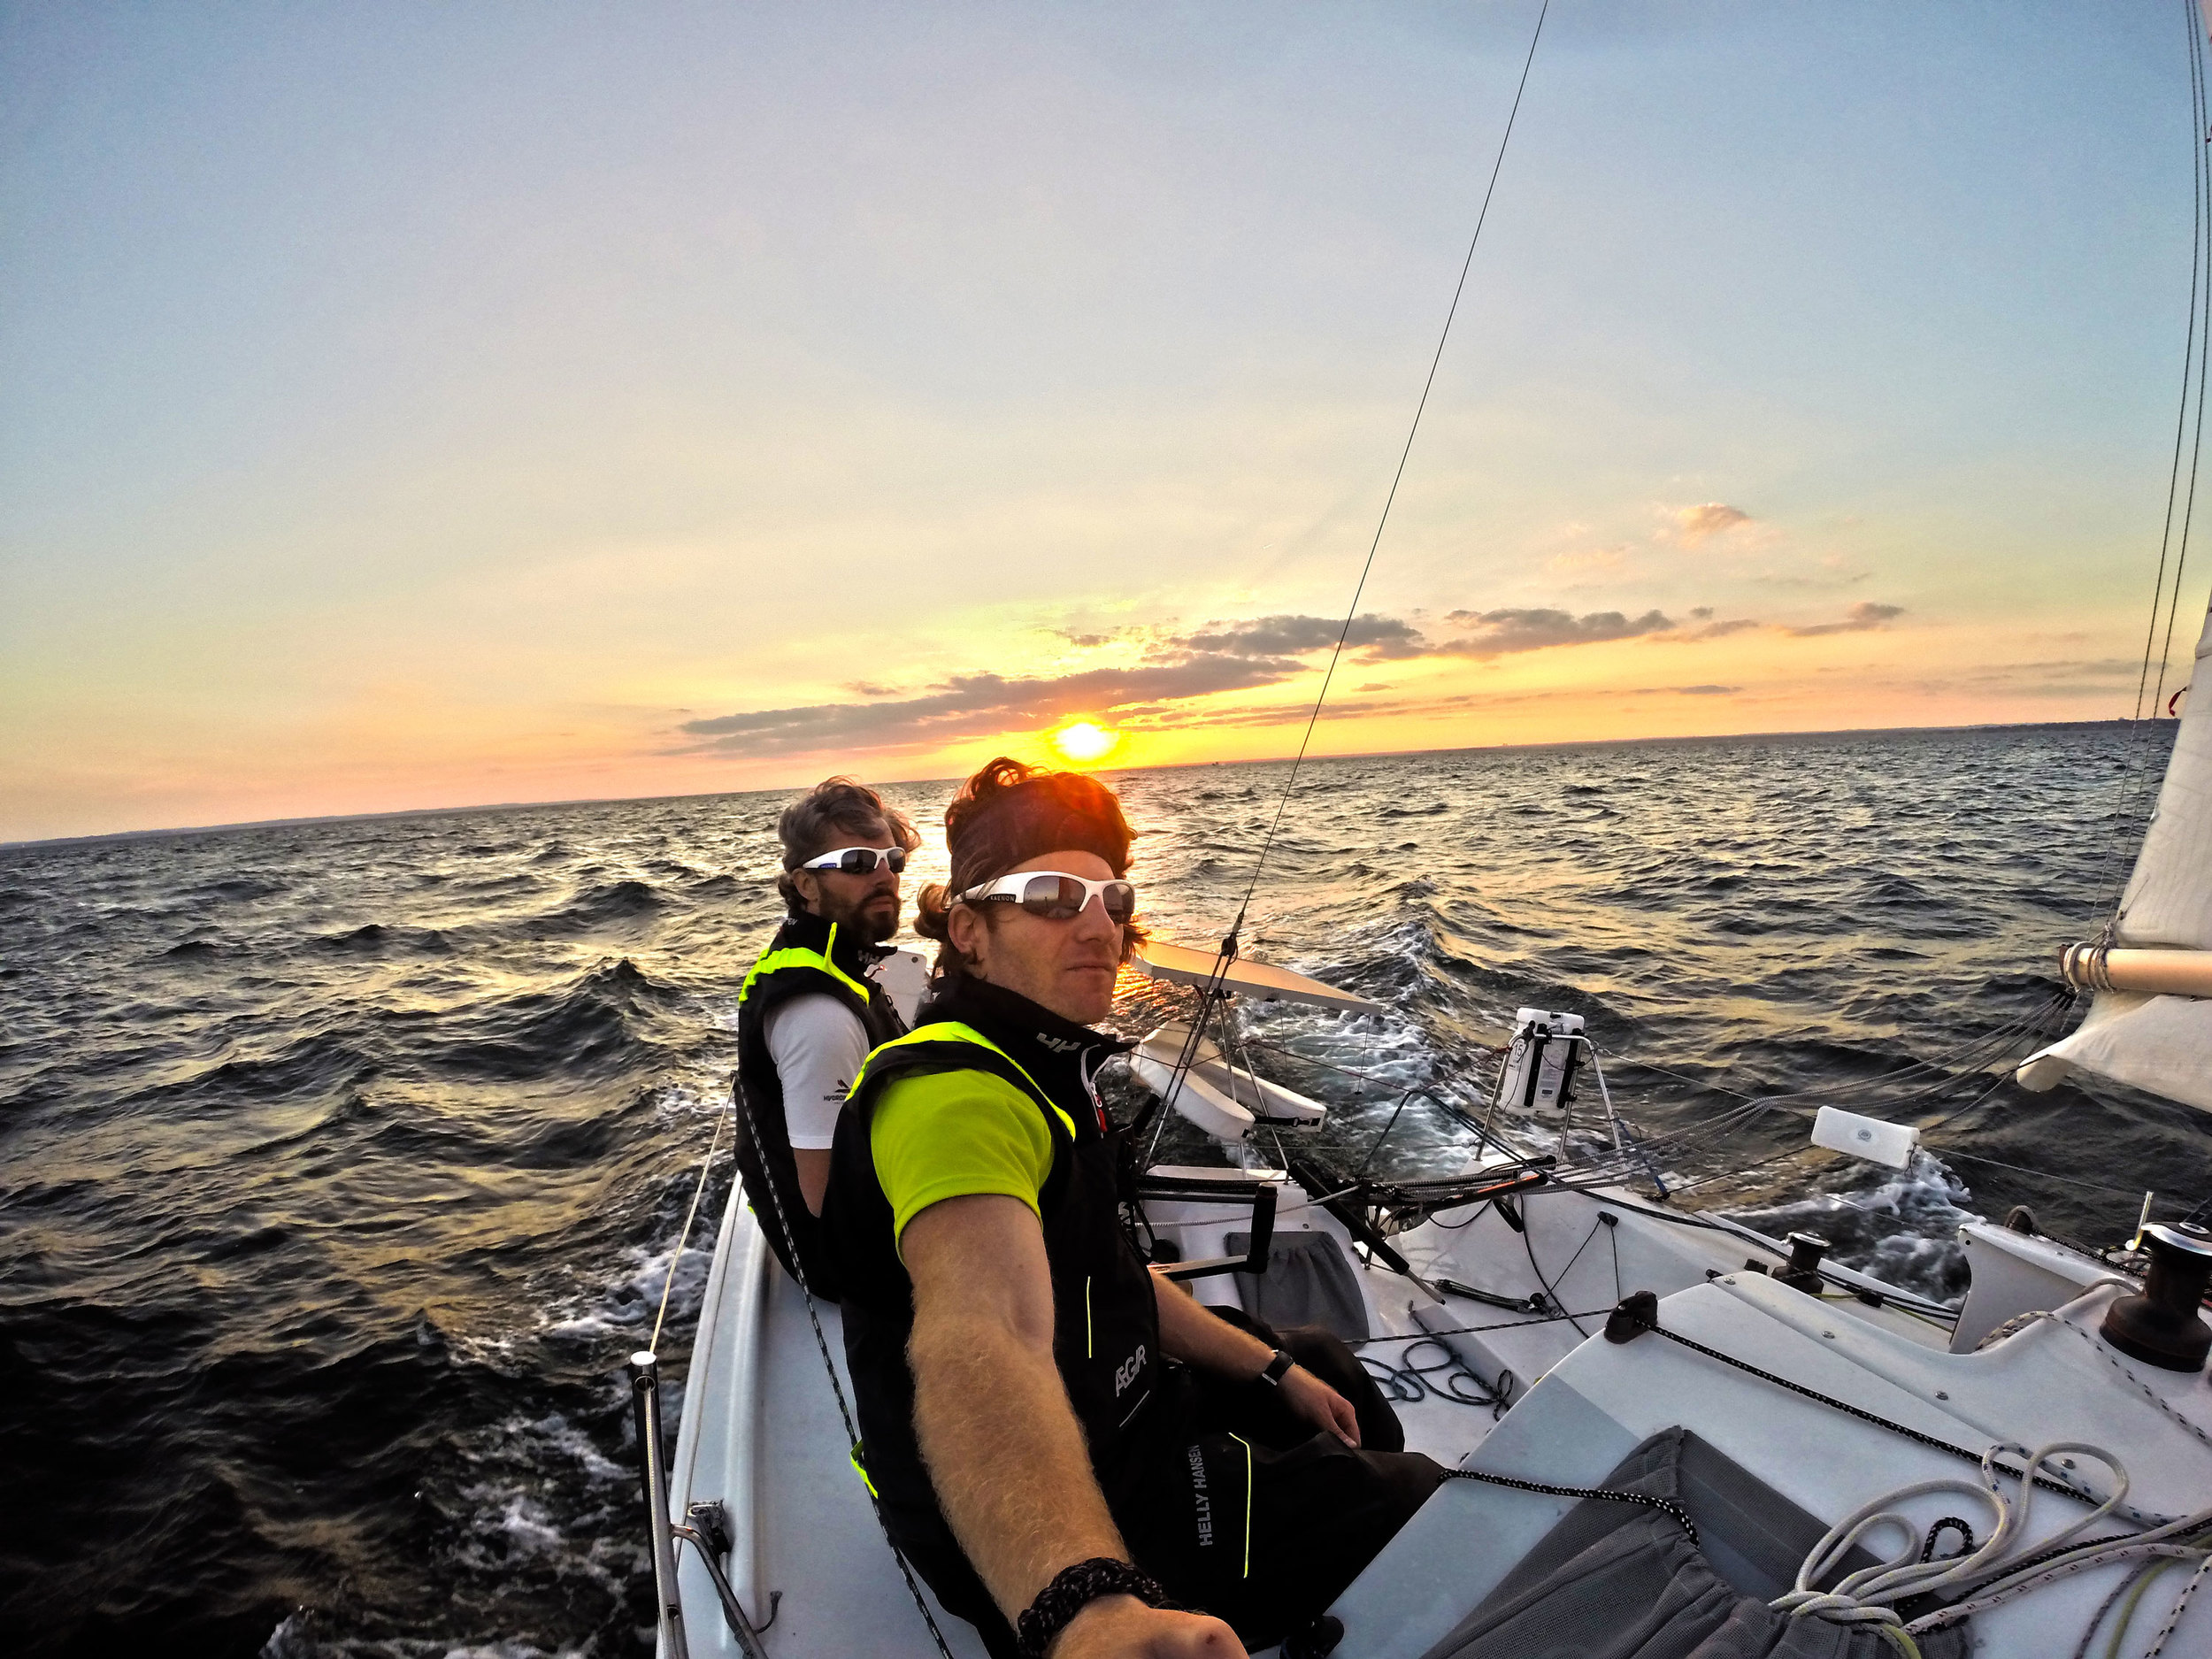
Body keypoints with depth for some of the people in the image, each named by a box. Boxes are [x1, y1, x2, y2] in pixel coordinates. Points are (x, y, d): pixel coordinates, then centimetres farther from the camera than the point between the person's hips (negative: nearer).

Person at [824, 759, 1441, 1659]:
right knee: (1415, 1498, 8)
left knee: (1322, 1367, 26)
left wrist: (1274, 1371, 13)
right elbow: (981, 1338, -50)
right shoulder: (952, 1091, -32)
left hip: (1108, 1406, 10)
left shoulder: (1044, 1070, 4)